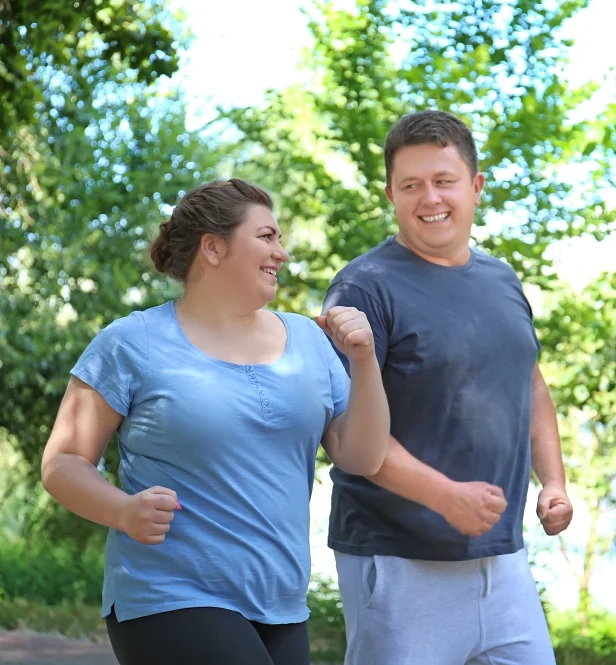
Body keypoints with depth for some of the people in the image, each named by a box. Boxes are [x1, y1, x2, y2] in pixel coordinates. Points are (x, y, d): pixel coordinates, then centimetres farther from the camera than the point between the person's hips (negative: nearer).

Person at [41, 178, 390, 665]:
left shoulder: (307, 340, 9)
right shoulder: (133, 344, -4)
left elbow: (362, 459, 7)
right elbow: (63, 463, -2)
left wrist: (364, 361, -7)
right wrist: (124, 511, -21)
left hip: (282, 612, 6)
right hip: (171, 605, -5)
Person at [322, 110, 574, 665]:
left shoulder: (502, 281, 13)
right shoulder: (366, 288, -10)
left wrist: (553, 480, 10)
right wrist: (446, 496, -23)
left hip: (502, 557, 7)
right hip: (400, 563, -6)